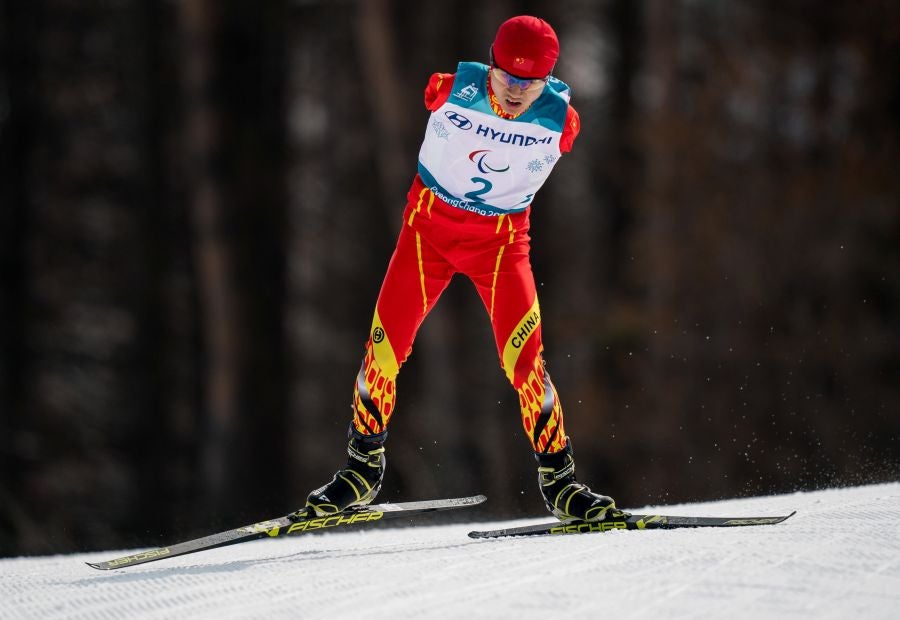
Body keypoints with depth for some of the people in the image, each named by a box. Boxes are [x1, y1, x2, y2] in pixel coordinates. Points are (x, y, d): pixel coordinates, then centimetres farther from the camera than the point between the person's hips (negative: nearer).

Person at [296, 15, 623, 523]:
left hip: (501, 241, -1)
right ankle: (363, 470, 15)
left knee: (524, 361, -14)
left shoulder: (561, 120, -16)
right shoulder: (451, 89, -17)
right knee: (384, 349, -4)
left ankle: (559, 482, -1)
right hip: (430, 226, 1)